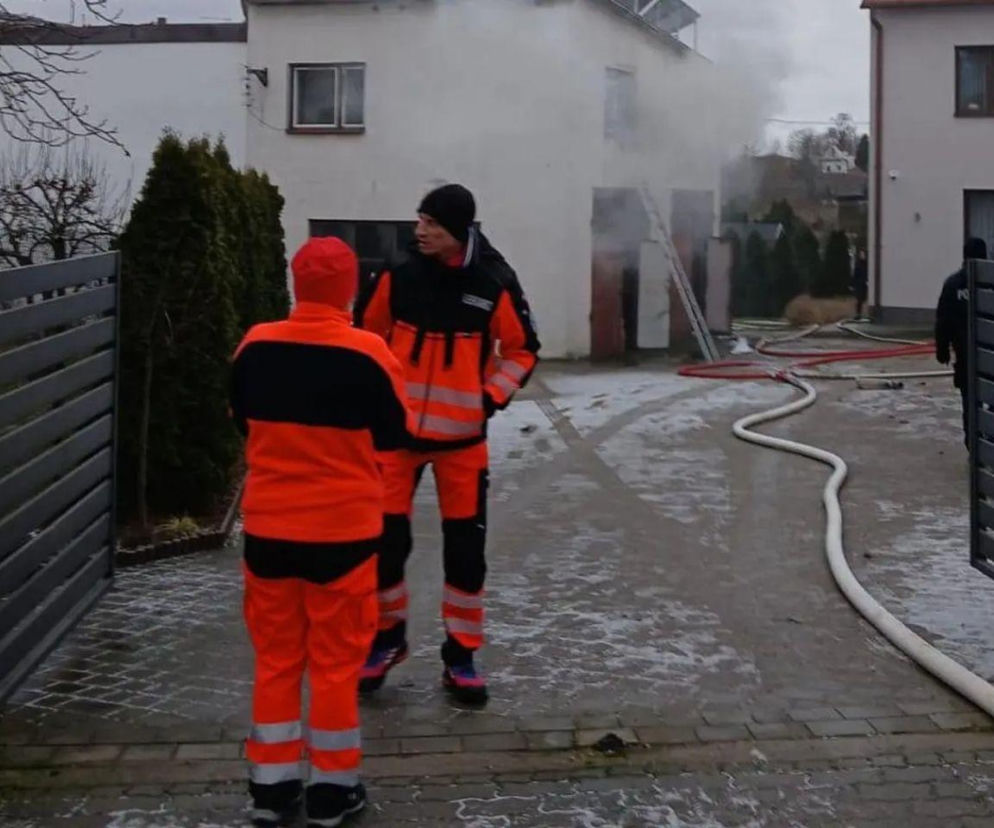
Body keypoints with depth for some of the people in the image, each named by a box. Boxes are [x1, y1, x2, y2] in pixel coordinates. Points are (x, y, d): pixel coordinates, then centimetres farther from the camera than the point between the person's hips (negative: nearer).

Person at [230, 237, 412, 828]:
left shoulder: (255, 346, -4)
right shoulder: (367, 352, -14)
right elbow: (396, 435, -2)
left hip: (269, 527, 3)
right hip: (343, 529, -3)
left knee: (276, 656, 14)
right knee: (336, 660, 8)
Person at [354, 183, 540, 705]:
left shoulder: (494, 285, -8)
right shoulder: (398, 277, -5)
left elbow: (523, 349, 4)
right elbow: (363, 334, 9)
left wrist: (492, 397, -8)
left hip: (462, 436, -1)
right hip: (397, 431, 1)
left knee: (465, 548, 4)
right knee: (385, 539, 3)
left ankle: (461, 657, 20)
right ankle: (387, 638, 27)